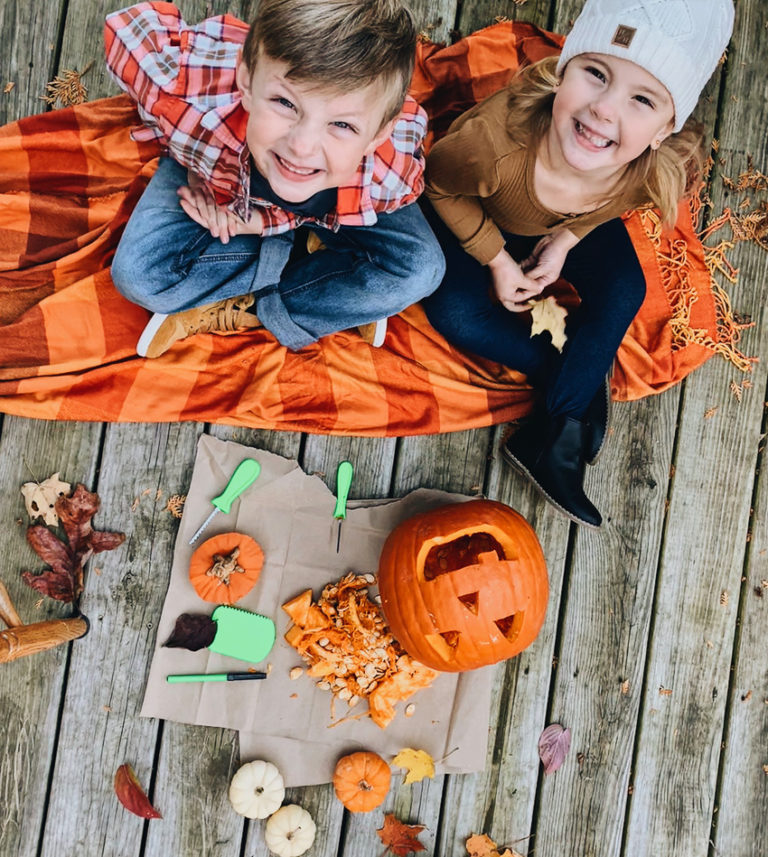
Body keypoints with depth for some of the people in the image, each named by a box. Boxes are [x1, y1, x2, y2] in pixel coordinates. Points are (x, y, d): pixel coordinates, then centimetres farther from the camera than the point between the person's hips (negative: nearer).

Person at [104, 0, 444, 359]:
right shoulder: (201, 104, -44)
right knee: (137, 273, -24)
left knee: (419, 270, -22)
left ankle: (239, 310, -8)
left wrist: (267, 220, -33)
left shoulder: (393, 177, -39)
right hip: (211, 174, 0)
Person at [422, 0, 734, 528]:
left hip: (569, 224, 2)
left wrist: (565, 241, -18)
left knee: (623, 293, -16)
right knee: (455, 313, -21)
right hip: (481, 218, -2)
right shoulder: (495, 140, -47)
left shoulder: (668, 170, -36)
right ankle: (586, 375, -1)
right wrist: (497, 260, -18)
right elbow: (440, 186, -21)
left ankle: (551, 441, -4)